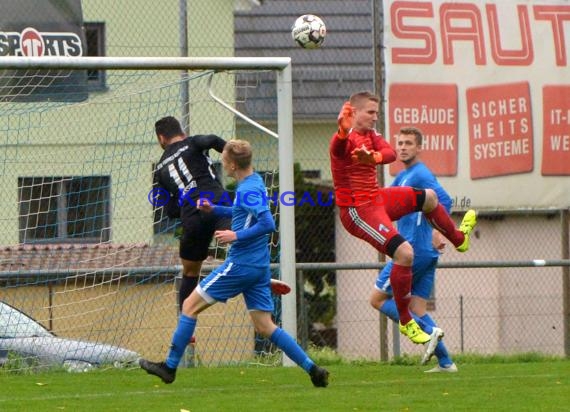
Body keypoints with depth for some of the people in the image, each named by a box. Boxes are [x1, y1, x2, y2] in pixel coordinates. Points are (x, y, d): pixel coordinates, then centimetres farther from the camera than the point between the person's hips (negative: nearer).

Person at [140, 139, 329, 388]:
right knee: (264, 326, 9)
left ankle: (170, 367, 6)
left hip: (240, 264, -9)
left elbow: (267, 224, -25)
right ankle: (312, 369, 0)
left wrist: (236, 236, -22)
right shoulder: (254, 182, 12)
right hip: (259, 266, 9)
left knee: (190, 305, 1)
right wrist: (213, 210, 17)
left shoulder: (247, 190, -17)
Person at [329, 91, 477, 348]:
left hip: (376, 198, 10)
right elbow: (338, 148, -49)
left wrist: (374, 157, -37)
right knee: (404, 253, -23)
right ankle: (405, 322, -10)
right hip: (356, 209, -10)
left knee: (428, 197, 27)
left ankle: (458, 238, 55)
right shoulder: (346, 138, -22)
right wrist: (343, 130, -74)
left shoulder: (370, 135, 7)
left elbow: (390, 153, -12)